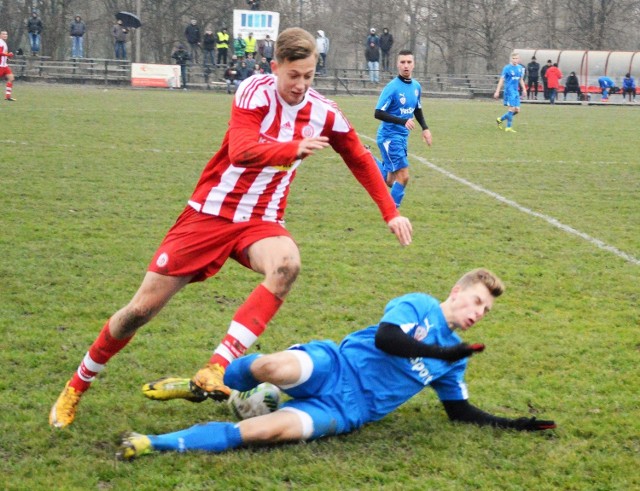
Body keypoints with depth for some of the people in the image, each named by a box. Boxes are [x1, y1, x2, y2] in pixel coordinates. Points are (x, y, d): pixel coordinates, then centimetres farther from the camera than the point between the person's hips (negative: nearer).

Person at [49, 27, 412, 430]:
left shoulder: (324, 113, -3)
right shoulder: (257, 92, -16)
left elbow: (361, 161, 13)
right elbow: (241, 150, -32)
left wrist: (391, 213, 11)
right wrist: (295, 148, -46)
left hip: (261, 221, 3)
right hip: (210, 213, -3)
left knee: (287, 264, -35)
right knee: (142, 309, -2)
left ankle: (216, 371, -36)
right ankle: (75, 389, 20)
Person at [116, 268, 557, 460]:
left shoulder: (453, 361, 19)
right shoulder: (418, 306, 3)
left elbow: (461, 412, 25)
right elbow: (384, 338, -14)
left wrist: (515, 424, 16)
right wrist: (440, 352, -15)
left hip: (348, 410, 3)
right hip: (334, 368, -3)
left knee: (269, 430, -28)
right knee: (273, 368, -37)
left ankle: (155, 444, -26)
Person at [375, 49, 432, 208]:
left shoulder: (416, 86, 6)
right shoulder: (392, 87, -16)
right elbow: (378, 113, -20)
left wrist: (425, 128, 9)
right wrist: (403, 121, -29)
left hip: (402, 137, 7)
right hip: (389, 136, -7)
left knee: (391, 180, 12)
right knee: (403, 177, -14)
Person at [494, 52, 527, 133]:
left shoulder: (520, 68, 9)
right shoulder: (507, 68, -8)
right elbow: (502, 80, -6)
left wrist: (524, 89, 17)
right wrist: (497, 92, -8)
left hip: (516, 92, 7)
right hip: (509, 91, -7)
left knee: (517, 110, 6)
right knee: (512, 109, -11)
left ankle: (500, 119, 21)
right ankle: (508, 127, 1)